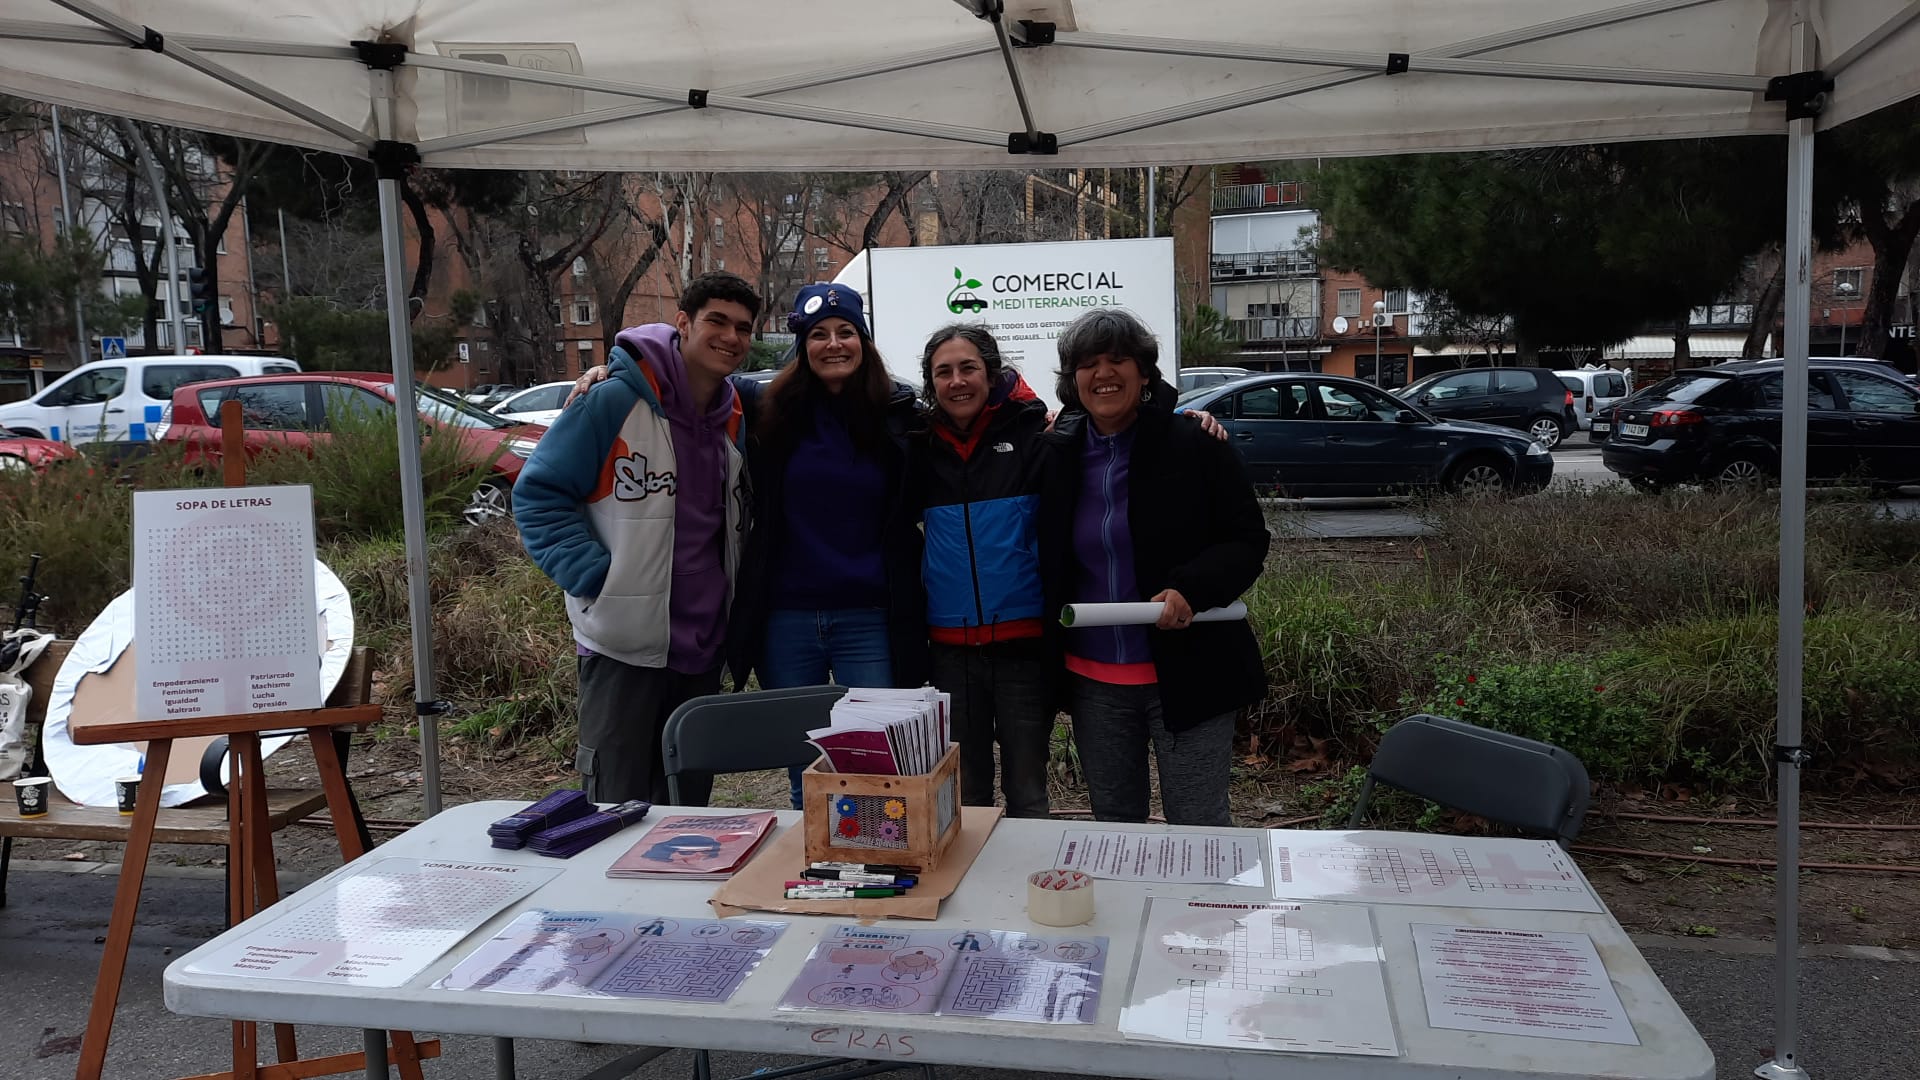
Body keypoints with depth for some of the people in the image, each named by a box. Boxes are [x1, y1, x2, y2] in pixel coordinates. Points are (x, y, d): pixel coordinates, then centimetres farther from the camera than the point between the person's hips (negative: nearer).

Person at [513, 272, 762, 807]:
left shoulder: (734, 420, 9)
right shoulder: (615, 402, -12)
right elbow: (537, 494, -11)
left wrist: (731, 597, 12)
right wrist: (594, 576, -17)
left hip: (704, 647, 6)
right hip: (624, 645, -6)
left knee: (689, 808, 16)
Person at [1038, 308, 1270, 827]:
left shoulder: (1195, 444, -7)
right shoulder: (1057, 453, 4)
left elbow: (1248, 538, -5)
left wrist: (1191, 590, -23)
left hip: (1188, 674, -4)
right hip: (1093, 681, 4)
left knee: (1198, 826, 5)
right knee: (1114, 824, 18)